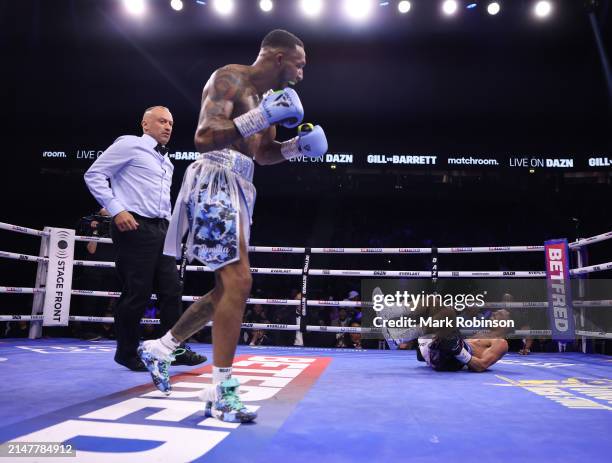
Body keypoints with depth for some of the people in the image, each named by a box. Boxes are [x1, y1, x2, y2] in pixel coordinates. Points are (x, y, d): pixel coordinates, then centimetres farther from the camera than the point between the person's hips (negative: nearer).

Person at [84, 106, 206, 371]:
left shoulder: (167, 163, 24)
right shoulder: (130, 145, 1)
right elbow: (94, 175, -5)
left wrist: (170, 225, 18)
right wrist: (116, 210, -14)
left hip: (161, 230, 8)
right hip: (134, 227, -8)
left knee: (171, 290, 2)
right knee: (137, 293, -4)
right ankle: (127, 353, 13)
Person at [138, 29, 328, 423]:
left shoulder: (267, 94, 21)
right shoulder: (229, 78, -7)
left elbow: (262, 153, 27)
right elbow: (204, 138, -19)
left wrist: (295, 147, 10)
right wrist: (258, 118, -26)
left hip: (237, 188, 10)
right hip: (215, 183, -10)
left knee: (229, 287, 11)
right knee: (238, 281, -16)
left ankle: (161, 347, 26)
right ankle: (222, 393, -6)